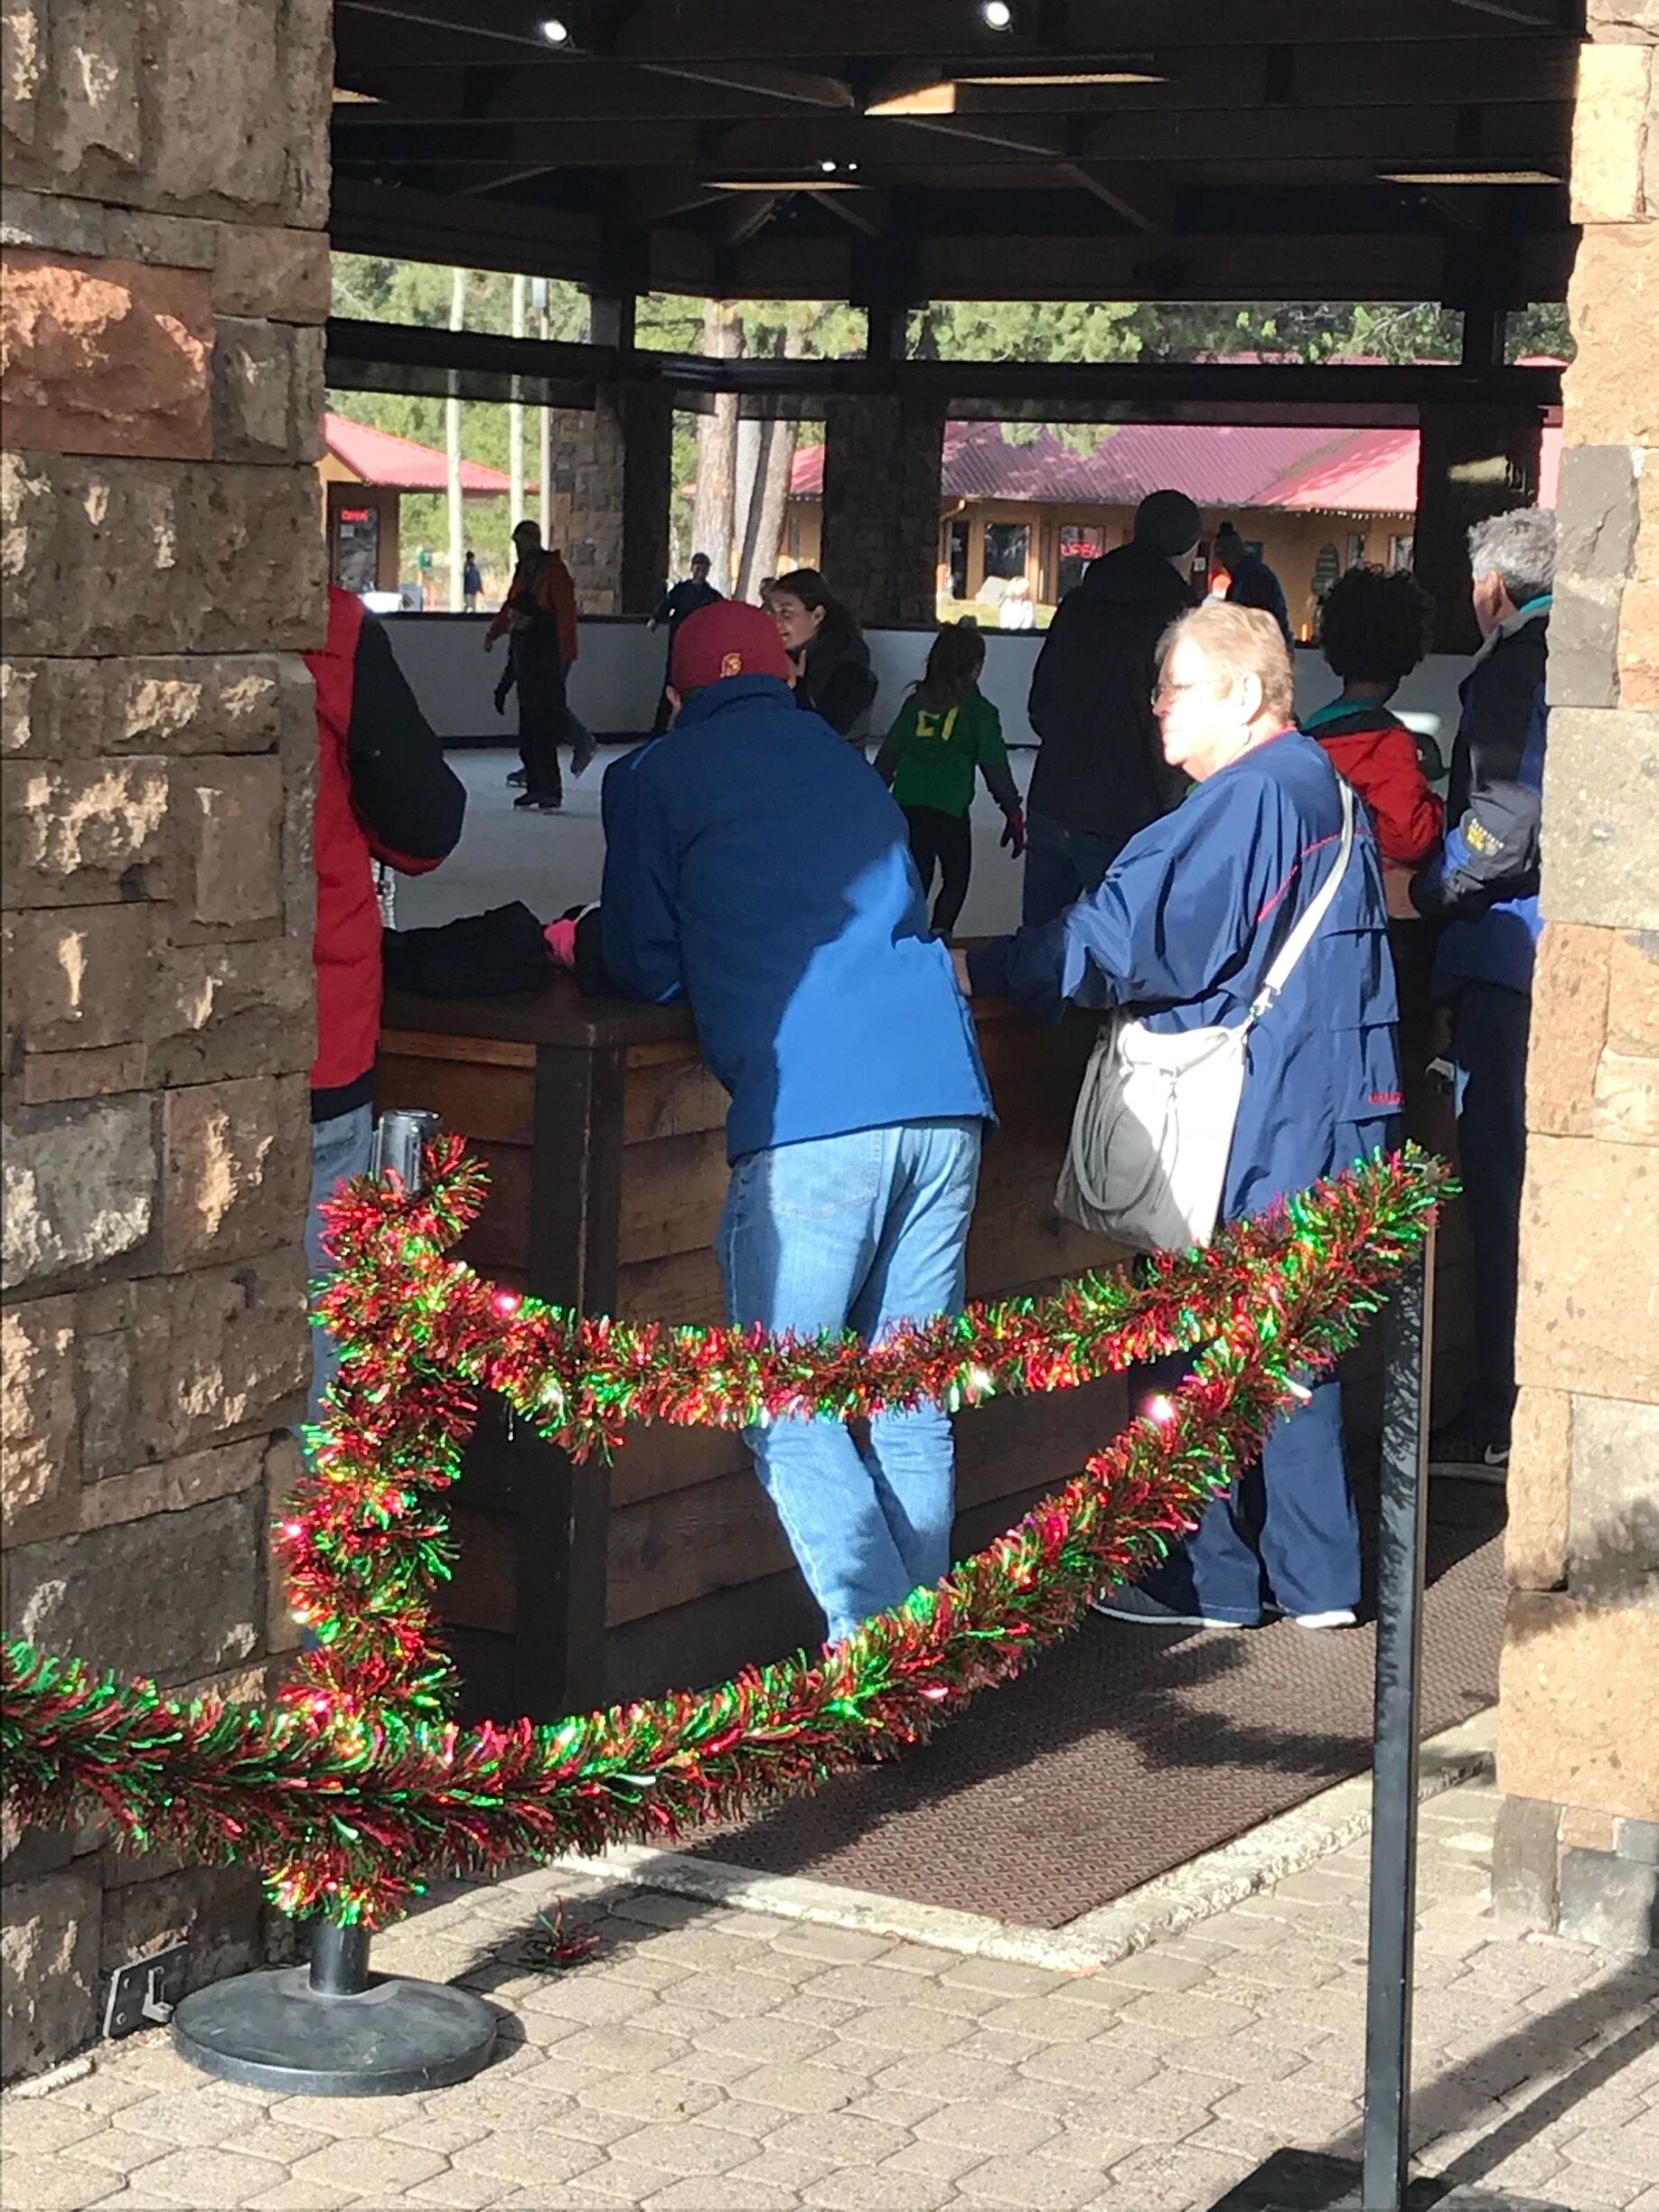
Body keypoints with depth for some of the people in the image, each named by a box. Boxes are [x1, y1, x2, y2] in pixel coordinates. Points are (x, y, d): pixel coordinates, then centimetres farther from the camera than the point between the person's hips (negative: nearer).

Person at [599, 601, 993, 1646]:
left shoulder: (654, 778, 11)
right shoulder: (847, 763, 26)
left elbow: (646, 968, 14)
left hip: (808, 1114, -5)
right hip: (942, 1097, 6)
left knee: (785, 1405, -1)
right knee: (911, 1399, 12)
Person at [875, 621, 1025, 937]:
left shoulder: (915, 703, 8)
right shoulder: (978, 711, -3)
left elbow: (888, 755, 13)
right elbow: (995, 766, -3)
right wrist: (1013, 810, 3)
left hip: (906, 804, 4)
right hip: (950, 809, -4)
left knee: (917, 878, 16)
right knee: (956, 880, 9)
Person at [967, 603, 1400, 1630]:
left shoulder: (1246, 802, -17)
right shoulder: (1325, 789, 14)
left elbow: (1119, 938, -21)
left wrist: (982, 969, -14)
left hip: (1254, 1131, -9)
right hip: (1329, 1115, 9)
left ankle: (1214, 1577, 9)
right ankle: (1319, 1577, 19)